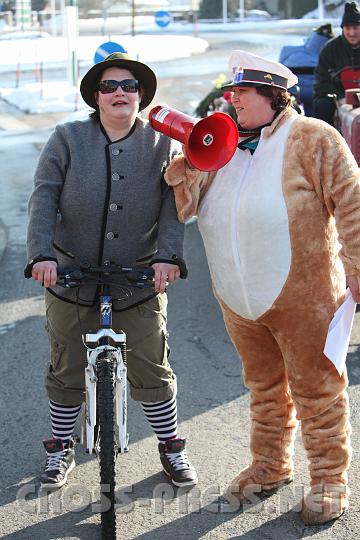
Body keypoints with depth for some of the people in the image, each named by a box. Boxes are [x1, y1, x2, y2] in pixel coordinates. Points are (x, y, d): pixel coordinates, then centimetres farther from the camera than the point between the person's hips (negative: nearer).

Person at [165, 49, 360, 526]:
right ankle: (271, 466, 38)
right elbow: (187, 208, 9)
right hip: (239, 302, 6)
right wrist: (186, 163, -7)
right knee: (264, 387, 21)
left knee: (316, 389, 6)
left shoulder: (311, 138, -7)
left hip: (302, 298, -6)